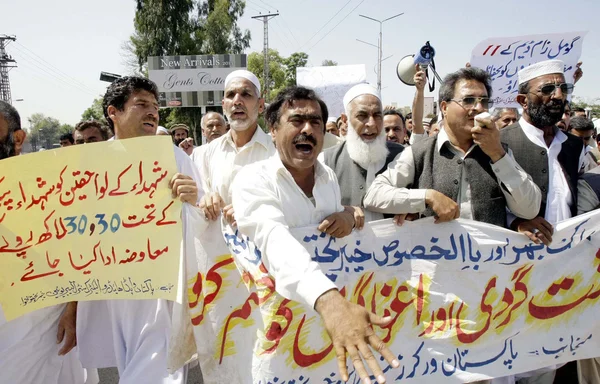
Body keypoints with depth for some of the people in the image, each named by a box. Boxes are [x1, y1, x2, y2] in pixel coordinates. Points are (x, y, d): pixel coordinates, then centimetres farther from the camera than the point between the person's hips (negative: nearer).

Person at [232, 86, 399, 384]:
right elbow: (273, 239, -39)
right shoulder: (253, 179, -20)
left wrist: (349, 216, -13)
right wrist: (330, 302, -56)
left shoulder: (329, 177, -1)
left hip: (329, 307, 5)